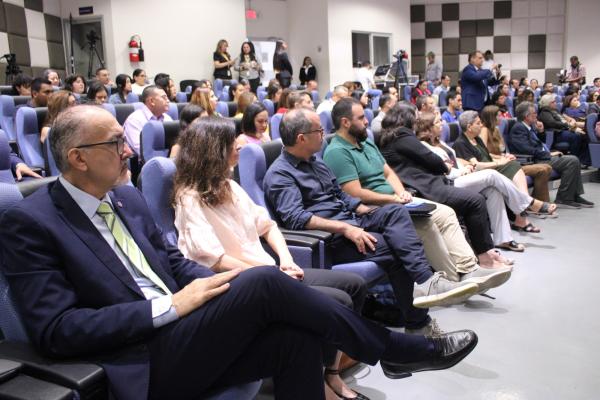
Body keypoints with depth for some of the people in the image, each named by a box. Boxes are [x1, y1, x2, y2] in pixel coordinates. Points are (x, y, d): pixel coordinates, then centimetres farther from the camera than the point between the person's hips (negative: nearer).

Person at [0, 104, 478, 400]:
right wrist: (169, 306, -20)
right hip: (142, 361, -7)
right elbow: (56, 328, -15)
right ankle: (395, 351, -7)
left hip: (177, 334, 7)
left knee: (295, 336, -19)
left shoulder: (126, 196, 12)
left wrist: (213, 285, -5)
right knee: (263, 284, -25)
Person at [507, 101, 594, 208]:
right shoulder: (518, 128, -13)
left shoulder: (530, 126, 17)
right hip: (534, 161, -10)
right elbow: (528, 149, -23)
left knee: (573, 159, 7)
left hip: (542, 156, 10)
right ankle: (563, 199, -13)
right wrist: (549, 154, -15)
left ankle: (575, 196, 9)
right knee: (572, 161, -16)